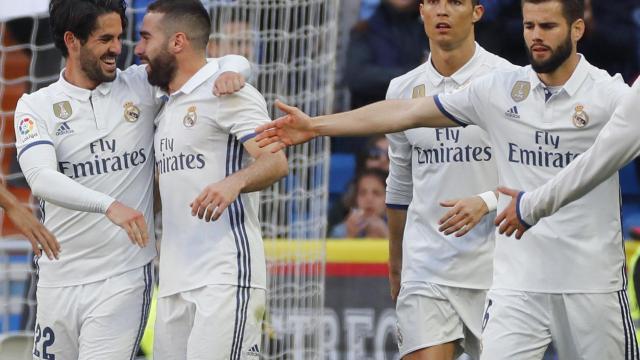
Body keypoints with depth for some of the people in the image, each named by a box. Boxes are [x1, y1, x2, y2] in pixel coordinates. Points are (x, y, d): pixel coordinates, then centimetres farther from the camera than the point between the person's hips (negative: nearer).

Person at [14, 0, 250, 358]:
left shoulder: (143, 87, 4)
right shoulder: (36, 107, 0)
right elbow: (42, 178, -18)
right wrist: (109, 206, -33)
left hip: (124, 276, -1)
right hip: (59, 277, 1)